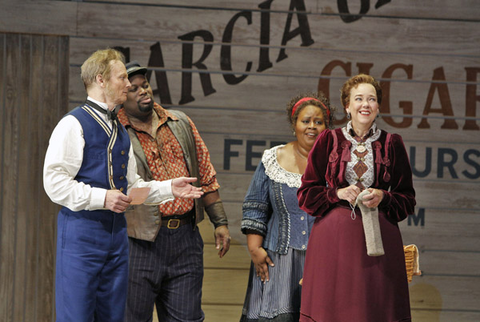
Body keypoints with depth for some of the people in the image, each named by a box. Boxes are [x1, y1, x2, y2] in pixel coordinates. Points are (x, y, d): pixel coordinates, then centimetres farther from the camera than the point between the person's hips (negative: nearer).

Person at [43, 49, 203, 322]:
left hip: (117, 232, 8)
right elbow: (54, 182, -15)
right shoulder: (74, 125, -8)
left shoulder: (120, 130, 18)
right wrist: (102, 198, -20)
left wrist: (168, 189, 9)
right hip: (81, 231, -8)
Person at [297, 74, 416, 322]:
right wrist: (338, 194, -8)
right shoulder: (328, 141, 7)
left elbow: (408, 199, 10)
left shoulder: (392, 144, 8)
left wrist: (383, 197, -9)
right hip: (333, 237, 0)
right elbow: (306, 194, 7)